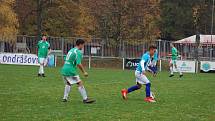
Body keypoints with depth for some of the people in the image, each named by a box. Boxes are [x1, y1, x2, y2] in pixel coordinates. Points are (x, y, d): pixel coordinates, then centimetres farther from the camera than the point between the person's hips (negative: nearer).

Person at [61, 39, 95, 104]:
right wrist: (84, 72, -8)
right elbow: (79, 64, -17)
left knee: (68, 83, 25)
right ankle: (85, 99, -7)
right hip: (71, 71, -9)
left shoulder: (71, 50, 18)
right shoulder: (78, 52, -9)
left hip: (64, 69, 9)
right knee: (80, 83, -5)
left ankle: (65, 98, 23)